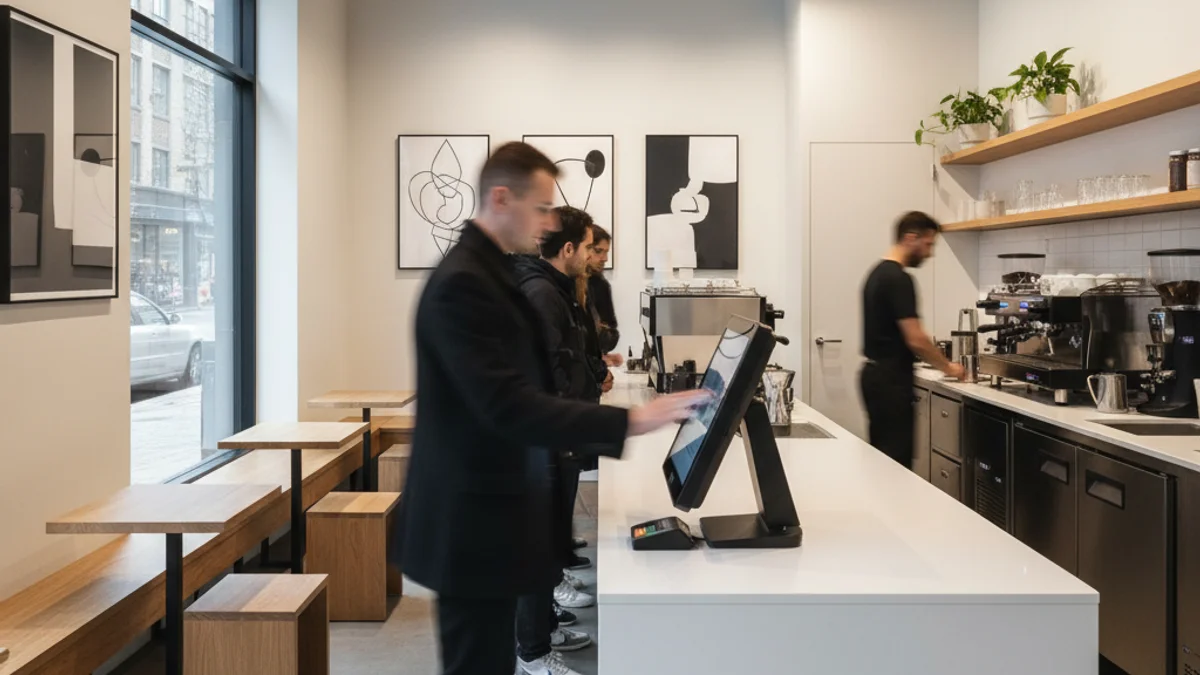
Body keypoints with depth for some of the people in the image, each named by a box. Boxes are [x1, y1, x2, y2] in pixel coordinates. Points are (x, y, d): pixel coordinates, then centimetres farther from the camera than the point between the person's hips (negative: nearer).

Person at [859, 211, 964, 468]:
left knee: (881, 454, 13)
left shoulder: (878, 273, 14)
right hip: (890, 379, -10)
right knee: (896, 458, -7)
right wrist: (947, 367, -4)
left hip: (876, 374, 10)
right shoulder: (899, 279, -16)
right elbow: (915, 339, -19)